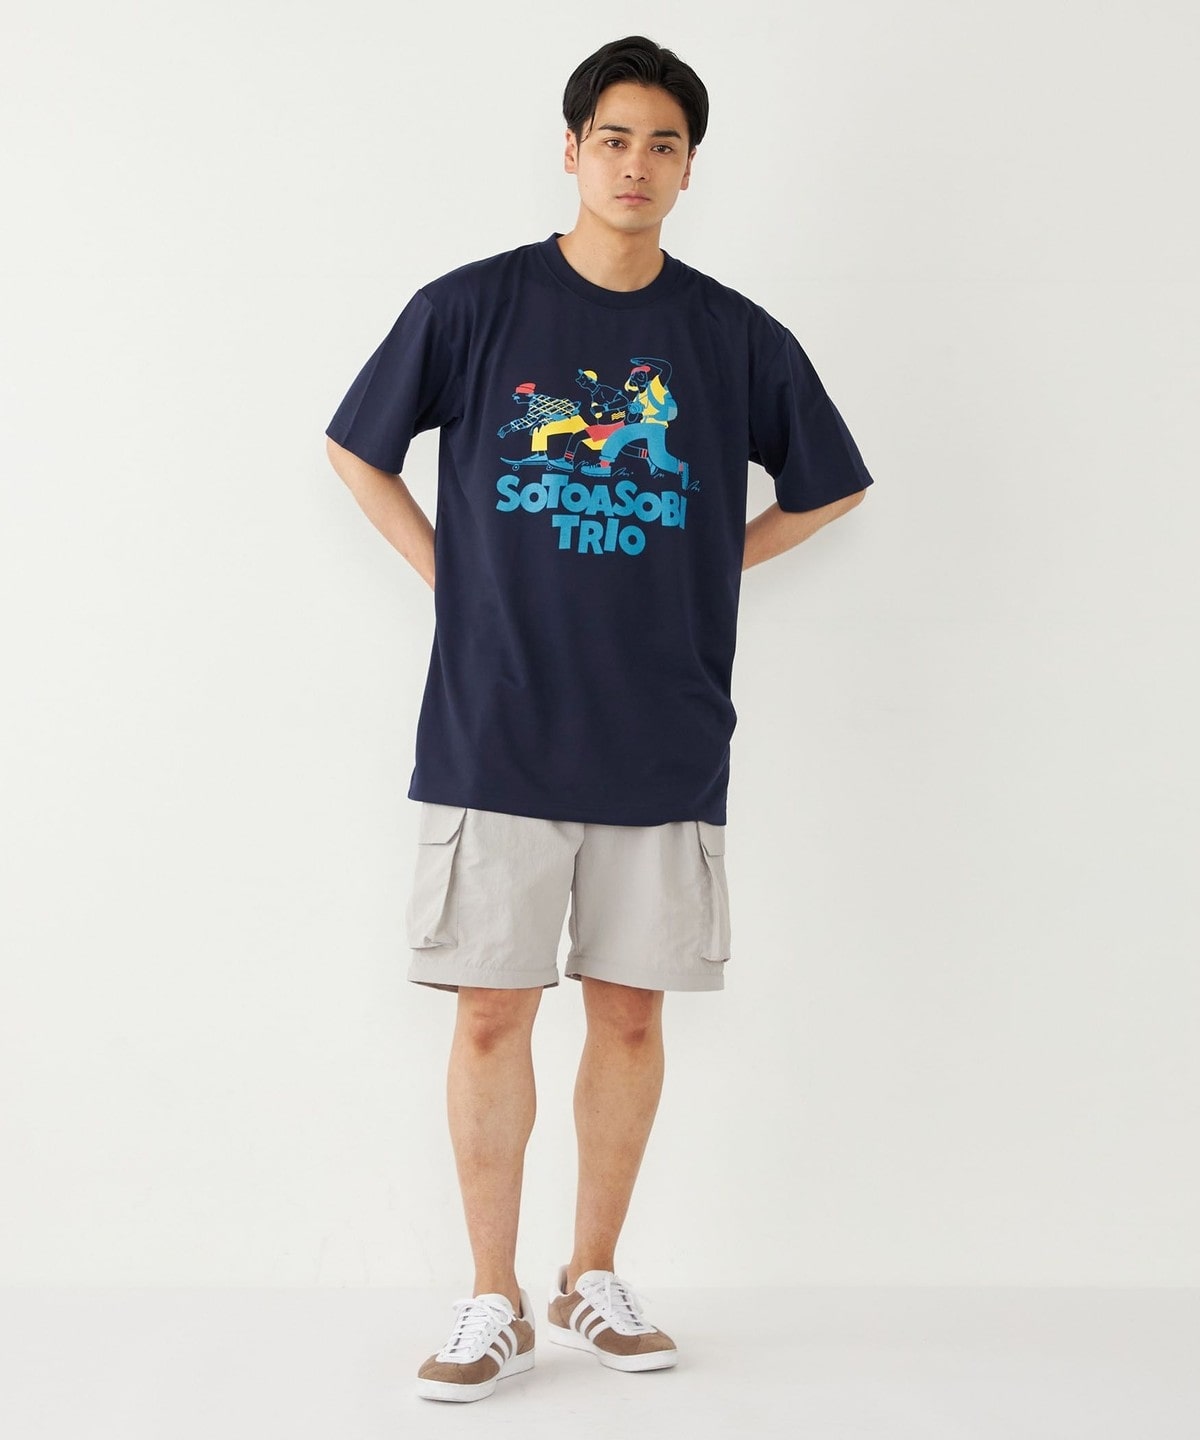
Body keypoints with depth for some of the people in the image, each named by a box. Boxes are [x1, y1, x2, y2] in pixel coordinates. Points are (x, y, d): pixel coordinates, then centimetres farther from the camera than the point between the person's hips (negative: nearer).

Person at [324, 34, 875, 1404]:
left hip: (664, 741, 2)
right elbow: (356, 449, 10)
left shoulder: (737, 338, 3)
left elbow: (824, 487, 17)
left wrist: (699, 567, 6)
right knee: (493, 1010, 1)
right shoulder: (470, 308, -1)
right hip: (497, 733, -1)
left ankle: (594, 1280, 24)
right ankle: (493, 1303, 15)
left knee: (630, 1008, 8)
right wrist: (453, 576, 2)